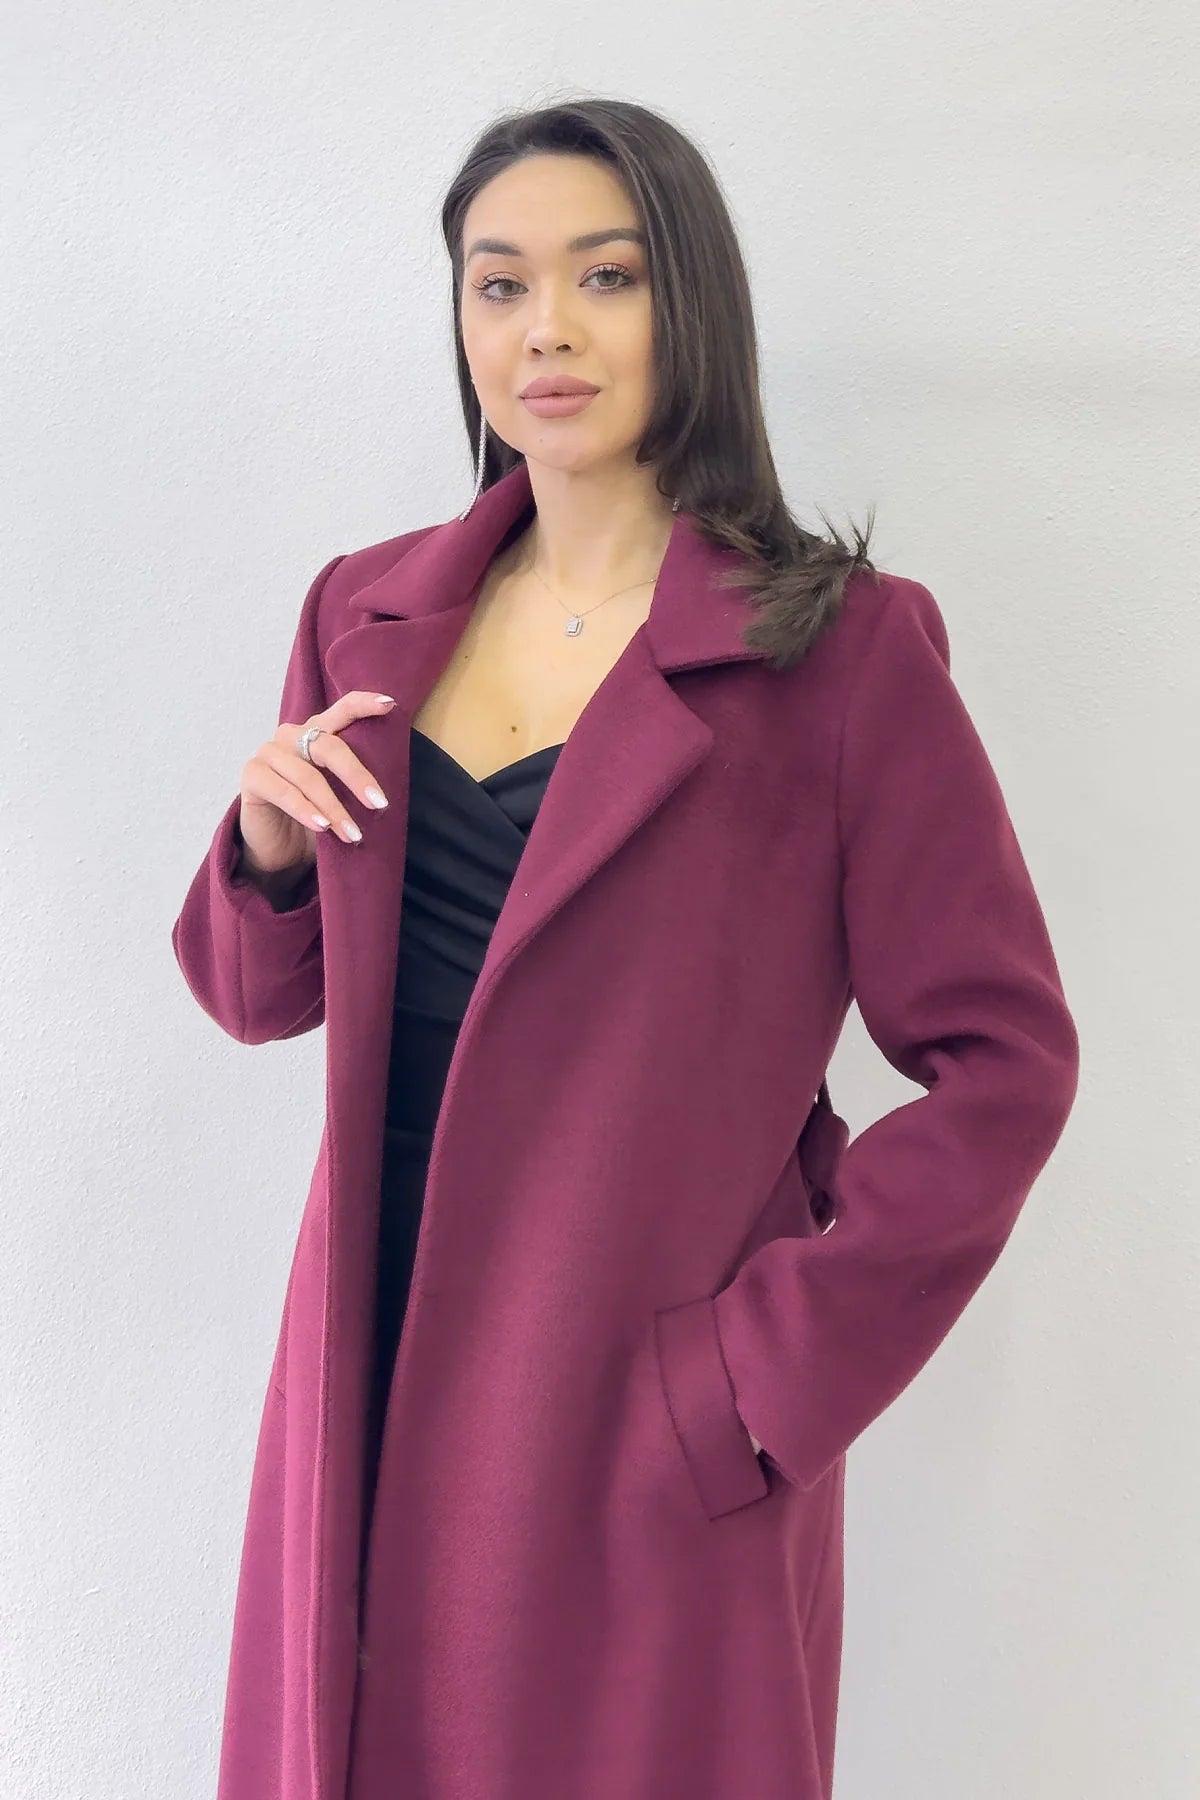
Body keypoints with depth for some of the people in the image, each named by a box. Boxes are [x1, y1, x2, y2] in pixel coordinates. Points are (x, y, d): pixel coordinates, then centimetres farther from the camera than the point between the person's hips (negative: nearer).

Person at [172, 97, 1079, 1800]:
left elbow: (1002, 1062, -9)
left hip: (646, 1432, -4)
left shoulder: (839, 651, -11)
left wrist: (774, 1367, -13)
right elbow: (265, 998, 11)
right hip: (372, 1384, 5)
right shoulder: (368, 616, 5)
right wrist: (265, 846, -9)